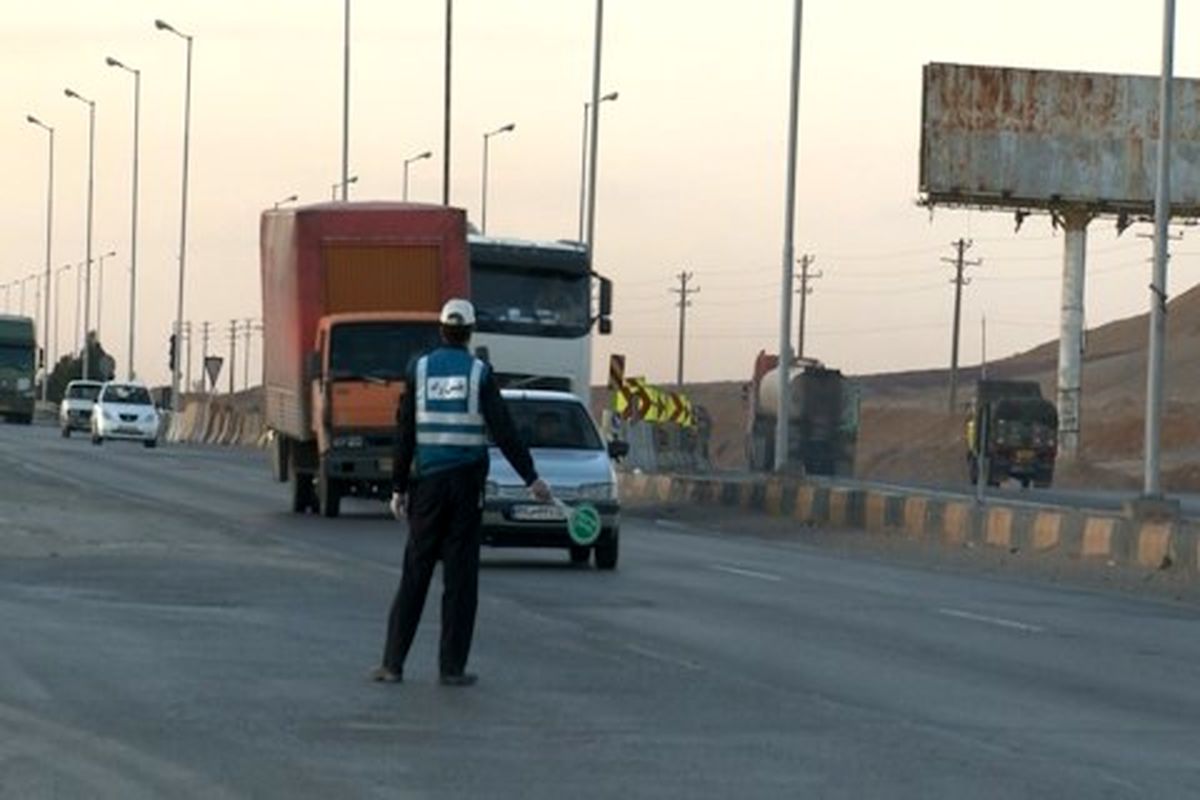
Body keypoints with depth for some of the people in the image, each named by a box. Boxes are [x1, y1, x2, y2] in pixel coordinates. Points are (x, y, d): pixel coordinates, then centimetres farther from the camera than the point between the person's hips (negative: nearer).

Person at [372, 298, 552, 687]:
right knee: (460, 577, 3)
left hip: (427, 483, 1)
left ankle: (393, 664, 4)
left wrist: (398, 487, 5)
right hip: (466, 481, -1)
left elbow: (405, 435, 1)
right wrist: (531, 478, -4)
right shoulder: (479, 373, -2)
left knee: (415, 572, 6)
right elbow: (503, 431, -7)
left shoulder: (419, 370, 2)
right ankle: (452, 667, 2)